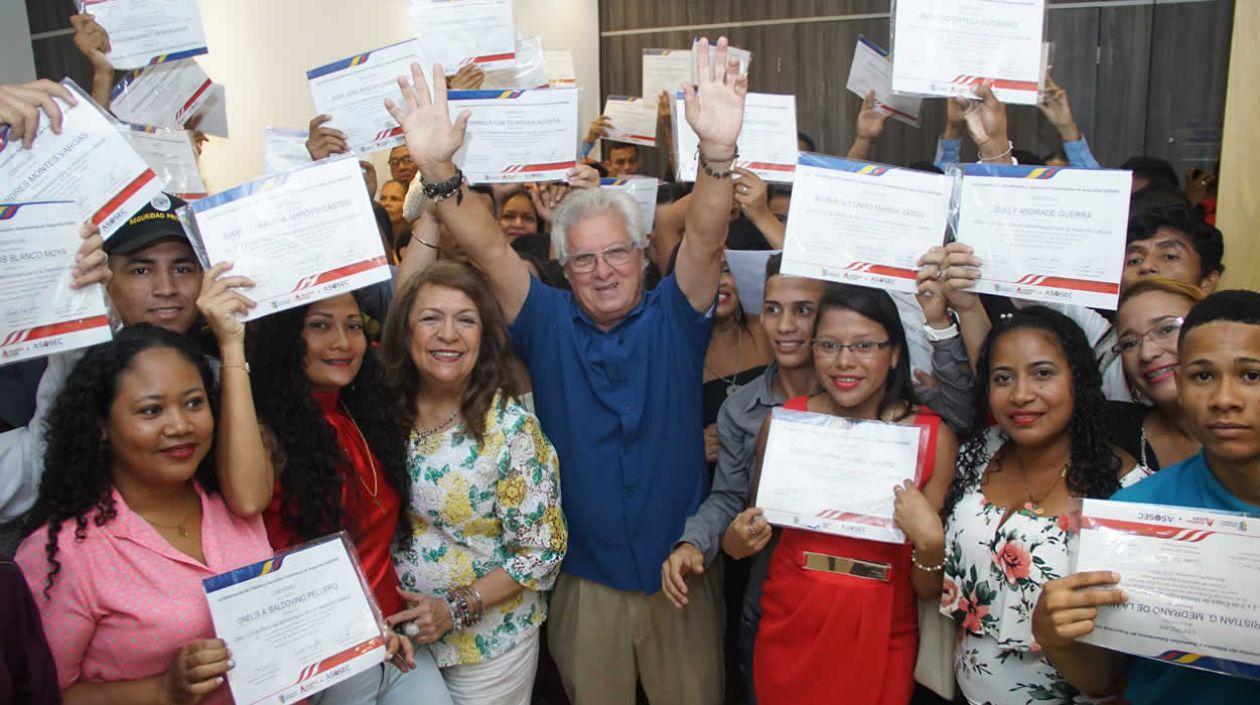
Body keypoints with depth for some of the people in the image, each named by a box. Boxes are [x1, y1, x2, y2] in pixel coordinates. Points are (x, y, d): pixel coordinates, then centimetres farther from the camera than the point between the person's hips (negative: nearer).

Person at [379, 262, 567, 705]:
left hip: (487, 638, -3)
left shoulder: (511, 428, -19)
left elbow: (542, 551, -14)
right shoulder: (388, 412, -8)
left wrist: (457, 609, -18)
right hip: (398, 634, 4)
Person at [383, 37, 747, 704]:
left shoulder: (672, 317, -4)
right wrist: (437, 168, -30)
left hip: (681, 569, 0)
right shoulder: (548, 325, -3)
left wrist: (717, 152, -39)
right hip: (585, 578, 1)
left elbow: (705, 241, -20)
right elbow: (489, 250, -14)